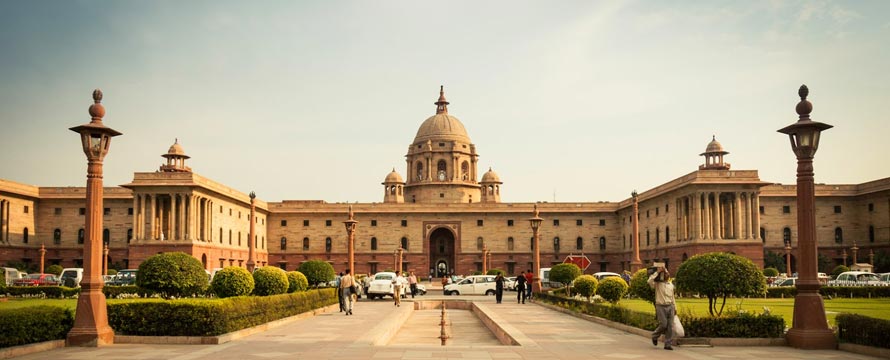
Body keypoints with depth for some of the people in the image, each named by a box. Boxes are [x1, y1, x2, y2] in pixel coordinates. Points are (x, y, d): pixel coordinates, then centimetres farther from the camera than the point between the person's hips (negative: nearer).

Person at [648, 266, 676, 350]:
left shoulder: (671, 285, 16)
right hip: (661, 306, -5)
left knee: (670, 326, -1)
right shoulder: (657, 284, -2)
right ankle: (654, 336, 19)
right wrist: (657, 272, -18)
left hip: (670, 306, 5)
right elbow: (650, 281, -24)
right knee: (663, 325, -10)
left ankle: (668, 344, 3)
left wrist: (675, 308, 18)